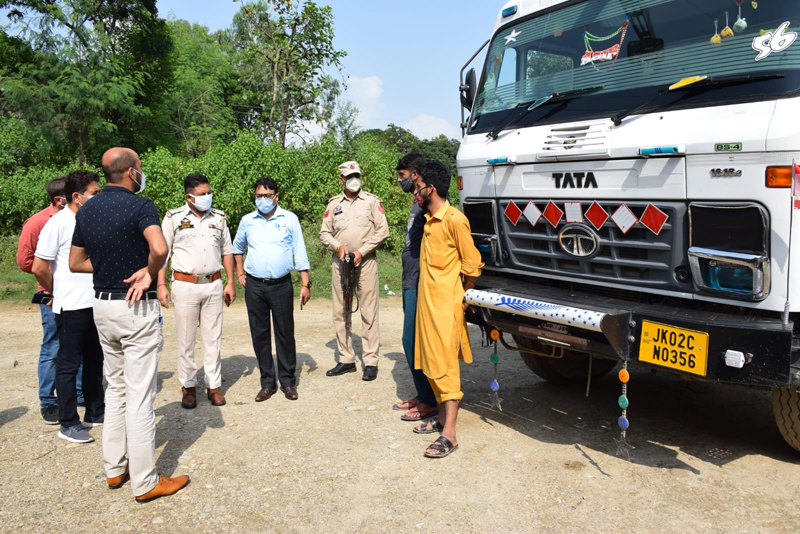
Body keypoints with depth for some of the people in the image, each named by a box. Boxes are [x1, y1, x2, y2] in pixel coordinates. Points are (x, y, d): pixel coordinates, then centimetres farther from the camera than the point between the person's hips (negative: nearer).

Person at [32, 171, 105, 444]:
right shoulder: (58, 223, -13)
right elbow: (39, 268, -13)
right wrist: (58, 293, 0)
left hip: (95, 303, 7)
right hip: (71, 306, -7)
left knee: (94, 360, 16)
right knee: (69, 364, 3)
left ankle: (95, 413, 30)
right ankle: (68, 424, 14)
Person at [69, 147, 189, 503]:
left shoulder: (86, 210, 8)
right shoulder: (139, 206, -15)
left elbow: (76, 263, 13)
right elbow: (159, 248, -33)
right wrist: (149, 272, -16)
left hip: (102, 305, 8)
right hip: (137, 306, -7)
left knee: (115, 387, 20)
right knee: (140, 396, -1)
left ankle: (114, 468, 28)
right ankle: (144, 482, 7)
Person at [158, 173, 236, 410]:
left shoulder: (218, 217, 8)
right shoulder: (174, 218, -1)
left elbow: (227, 251, 14)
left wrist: (230, 283, 10)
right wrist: (161, 285, -6)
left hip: (213, 285, 3)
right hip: (185, 285, -2)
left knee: (213, 338, 7)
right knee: (186, 340, 4)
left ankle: (214, 386, 16)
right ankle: (188, 386, 17)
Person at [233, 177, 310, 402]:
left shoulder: (289, 219, 1)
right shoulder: (247, 221, 8)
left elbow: (300, 253, 2)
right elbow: (237, 247, 25)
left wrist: (305, 284, -3)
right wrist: (240, 272, 14)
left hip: (281, 285, -2)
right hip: (254, 286, 2)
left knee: (285, 333, 2)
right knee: (259, 334, 6)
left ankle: (288, 381, 14)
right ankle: (267, 382, 17)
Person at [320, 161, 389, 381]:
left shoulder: (372, 201, 3)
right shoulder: (333, 204, 11)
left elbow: (382, 231, -2)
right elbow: (324, 232, 12)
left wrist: (362, 251, -10)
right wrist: (338, 246, -8)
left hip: (365, 262, -3)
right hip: (340, 263, 4)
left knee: (368, 312, -5)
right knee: (341, 313, 7)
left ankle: (371, 362, 0)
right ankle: (346, 360, 17)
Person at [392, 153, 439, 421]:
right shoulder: (417, 202, 15)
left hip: (419, 283, -10)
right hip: (410, 281, 10)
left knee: (414, 341, -5)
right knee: (412, 341, 15)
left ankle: (429, 402, 6)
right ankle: (422, 395, 25)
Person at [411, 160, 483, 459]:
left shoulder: (454, 219, -15)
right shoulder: (429, 220, 12)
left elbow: (472, 265, -12)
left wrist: (462, 298, -1)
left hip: (446, 305, -9)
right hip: (426, 301, 9)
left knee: (445, 366, -7)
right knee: (430, 363, 14)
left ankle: (449, 434, -4)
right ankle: (442, 417, 28)